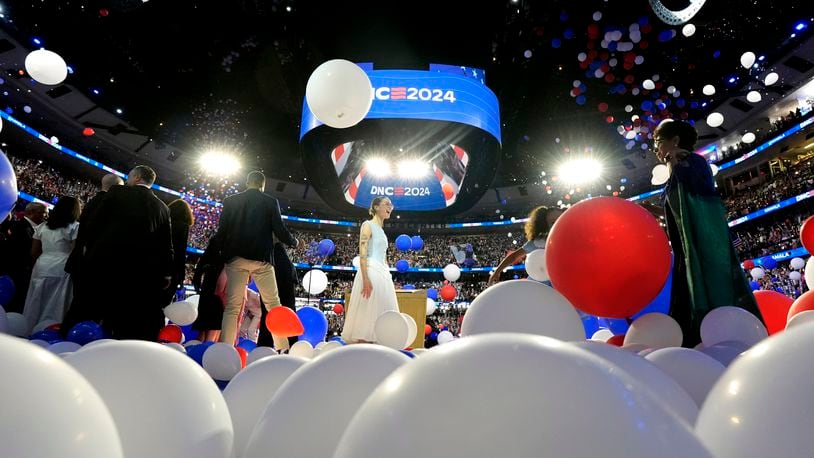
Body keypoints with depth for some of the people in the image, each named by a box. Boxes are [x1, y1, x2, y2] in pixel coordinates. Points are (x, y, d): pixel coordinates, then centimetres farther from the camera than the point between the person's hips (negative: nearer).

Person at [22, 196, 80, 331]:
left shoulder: (42, 227, 13)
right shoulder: (75, 227, -6)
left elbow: (34, 252, 15)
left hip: (41, 268, 6)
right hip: (61, 270, -6)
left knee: (37, 305, 14)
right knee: (56, 306, 0)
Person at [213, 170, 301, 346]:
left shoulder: (230, 201, 8)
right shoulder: (271, 202, 3)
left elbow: (221, 231, 5)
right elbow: (280, 231, -3)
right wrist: (295, 243, 16)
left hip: (235, 258, 2)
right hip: (262, 258, -1)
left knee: (232, 307, 2)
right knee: (273, 304, 6)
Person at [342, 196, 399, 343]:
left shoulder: (381, 231, 23)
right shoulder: (368, 225, -2)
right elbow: (362, 254, -13)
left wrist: (387, 277, 18)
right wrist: (366, 279, -22)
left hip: (383, 274, 9)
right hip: (371, 272, -9)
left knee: (379, 313, 6)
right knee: (367, 312, -9)